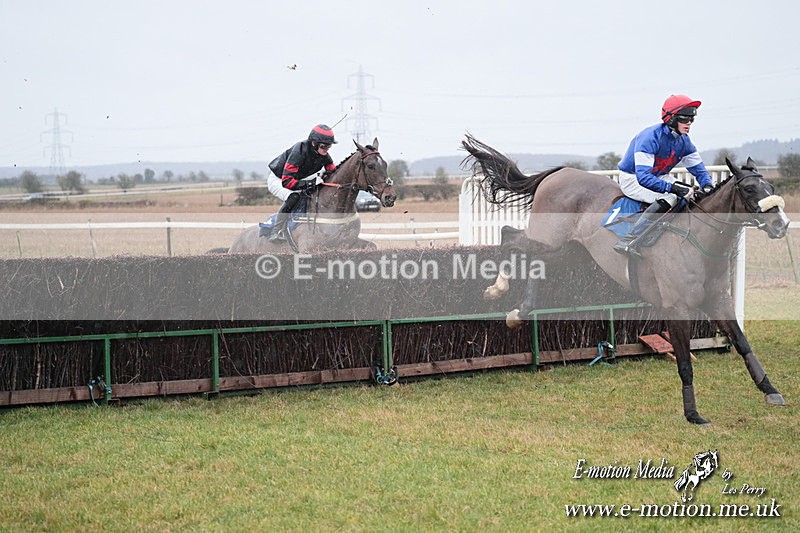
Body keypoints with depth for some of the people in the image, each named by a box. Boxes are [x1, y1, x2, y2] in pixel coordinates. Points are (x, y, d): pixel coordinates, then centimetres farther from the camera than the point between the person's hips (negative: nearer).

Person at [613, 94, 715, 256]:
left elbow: (698, 168, 6)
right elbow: (643, 177, -36)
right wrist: (672, 187, -43)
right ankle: (628, 241, -35)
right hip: (632, 179, -9)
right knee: (668, 198, -32)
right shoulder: (650, 138, -29)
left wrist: (708, 186, -16)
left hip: (658, 177, 9)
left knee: (691, 193, -5)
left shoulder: (683, 140, -4)